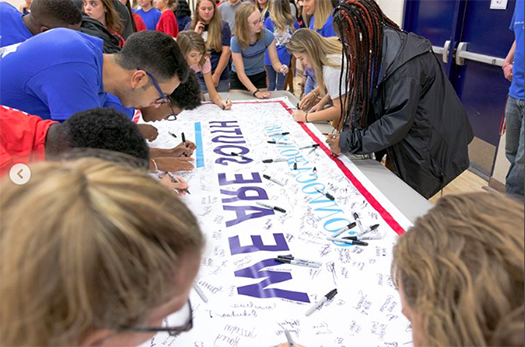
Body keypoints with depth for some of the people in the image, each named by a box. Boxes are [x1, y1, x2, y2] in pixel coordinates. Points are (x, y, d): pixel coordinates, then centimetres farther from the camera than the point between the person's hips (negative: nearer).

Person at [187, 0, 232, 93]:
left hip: (220, 78, -1)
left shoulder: (222, 26, -1)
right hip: (197, 77, 2)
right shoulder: (190, 26, 7)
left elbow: (226, 52, -5)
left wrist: (216, 75, -9)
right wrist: (195, 34, -8)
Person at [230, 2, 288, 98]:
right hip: (239, 79, -2)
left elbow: (275, 62, -16)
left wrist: (280, 68, -39)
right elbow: (241, 73, -26)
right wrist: (255, 91, -35)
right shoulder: (236, 41, -27)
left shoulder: (267, 35, -21)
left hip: (259, 76, 2)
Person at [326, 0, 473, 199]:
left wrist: (349, 143, -25)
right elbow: (363, 97, -1)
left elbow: (397, 122, -29)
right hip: (401, 139, 7)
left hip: (424, 147, -7)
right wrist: (344, 134, -14)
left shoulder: (404, 61, -29)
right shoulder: (376, 49, -3)